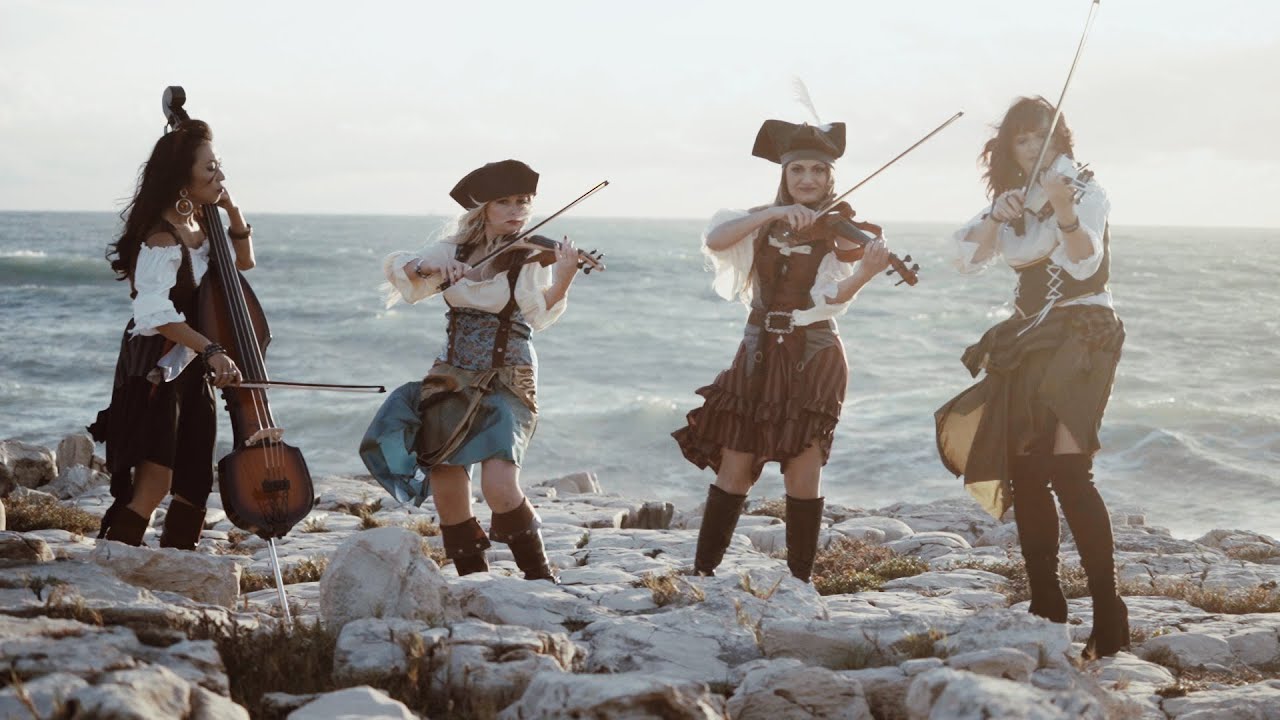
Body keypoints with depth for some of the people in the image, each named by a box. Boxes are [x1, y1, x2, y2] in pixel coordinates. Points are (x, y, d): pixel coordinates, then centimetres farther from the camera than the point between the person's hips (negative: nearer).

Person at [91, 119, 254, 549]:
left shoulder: (199, 227, 7)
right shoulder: (161, 237, -20)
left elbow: (243, 261, 21)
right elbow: (156, 313, -29)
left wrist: (232, 211, 6)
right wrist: (210, 349, -36)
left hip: (194, 373, 9)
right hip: (157, 372, -9)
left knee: (196, 485, 14)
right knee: (153, 485, -14)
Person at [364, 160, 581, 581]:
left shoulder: (532, 257, -3)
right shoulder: (456, 250, 8)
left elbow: (538, 315, -18)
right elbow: (396, 267, -1)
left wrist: (561, 281, -38)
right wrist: (429, 266, -21)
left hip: (507, 382, -4)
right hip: (453, 379, 4)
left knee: (500, 488, -21)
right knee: (447, 493, 0)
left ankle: (540, 577, -2)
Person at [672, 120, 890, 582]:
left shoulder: (840, 231, -3)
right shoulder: (763, 222, 5)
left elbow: (831, 297, -19)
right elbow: (714, 240, -15)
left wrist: (864, 273, -39)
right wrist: (774, 214, -25)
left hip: (813, 358, -2)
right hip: (759, 353, 2)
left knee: (803, 470, -7)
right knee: (735, 467, 0)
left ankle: (800, 579, 3)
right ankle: (703, 572, 6)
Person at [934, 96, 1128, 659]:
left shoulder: (1083, 189, -4)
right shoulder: (1014, 198, 15)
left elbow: (1086, 263, -21)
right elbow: (967, 259, 3)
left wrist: (1063, 210, -39)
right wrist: (997, 217, -14)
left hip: (1080, 331, -7)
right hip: (1027, 338, 7)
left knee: (1067, 469, -21)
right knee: (1023, 473, 3)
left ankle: (1109, 618, -24)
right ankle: (1046, 607, 13)